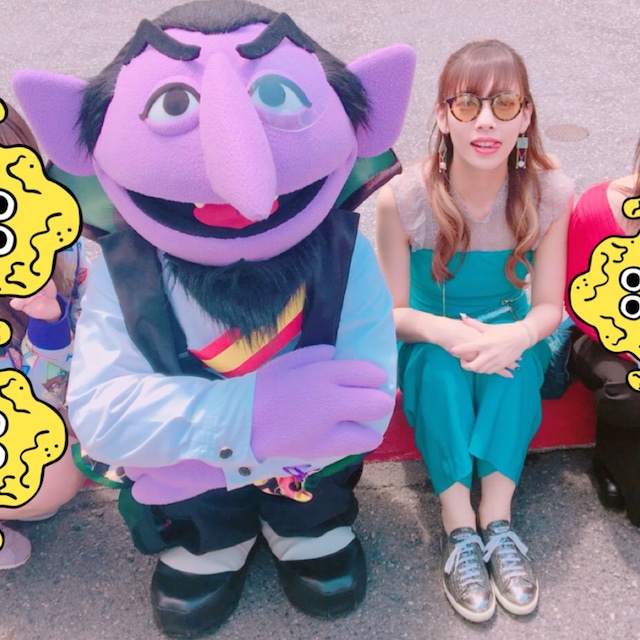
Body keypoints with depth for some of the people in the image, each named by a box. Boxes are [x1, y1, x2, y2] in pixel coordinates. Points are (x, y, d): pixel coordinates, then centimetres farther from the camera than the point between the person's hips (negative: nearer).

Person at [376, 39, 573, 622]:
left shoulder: (548, 192, -16)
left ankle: (497, 523, -26)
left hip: (508, 338, 1)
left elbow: (548, 306, -8)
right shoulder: (402, 198, -21)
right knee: (438, 363, -33)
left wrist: (518, 335, -32)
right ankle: (460, 534, -28)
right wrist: (445, 332, -33)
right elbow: (393, 312, -12)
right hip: (429, 341, -1)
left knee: (515, 356, -31)